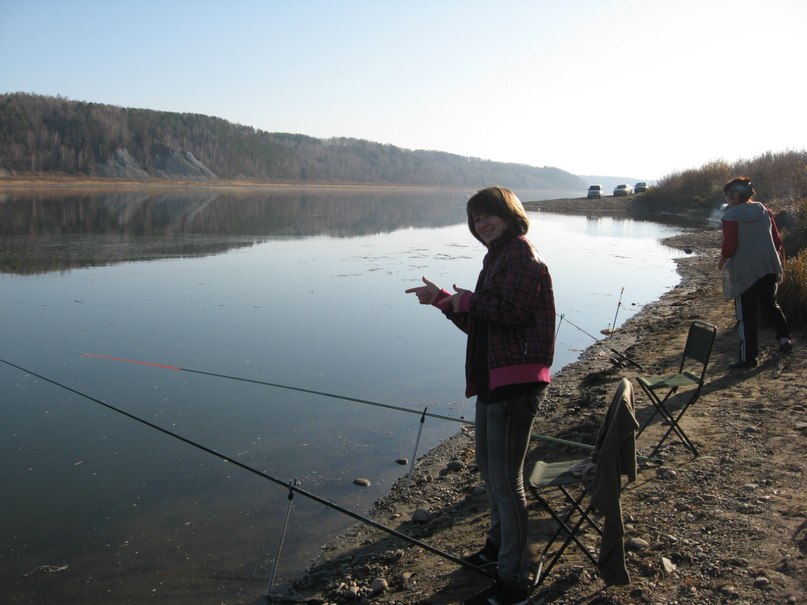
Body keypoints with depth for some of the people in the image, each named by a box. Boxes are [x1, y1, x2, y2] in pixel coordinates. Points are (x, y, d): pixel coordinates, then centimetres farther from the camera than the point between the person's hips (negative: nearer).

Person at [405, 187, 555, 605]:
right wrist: (443, 300, 7)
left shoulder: (523, 255, -10)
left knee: (506, 480, -4)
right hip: (492, 379, 11)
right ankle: (499, 547, 43)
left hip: (515, 383, -11)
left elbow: (510, 308, -24)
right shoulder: (497, 257, 20)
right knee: (489, 469, 23)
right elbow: (477, 323, 19)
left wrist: (466, 300, -10)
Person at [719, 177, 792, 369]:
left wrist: (723, 261, 3)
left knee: (747, 314, 1)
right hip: (769, 268, 6)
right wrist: (779, 261, 22)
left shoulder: (731, 216, -13)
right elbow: (777, 240, 11)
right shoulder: (764, 211, 7)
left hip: (745, 272, -6)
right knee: (770, 304, 28)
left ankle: (748, 357, 5)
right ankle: (784, 337, 21)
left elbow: (729, 246, -17)